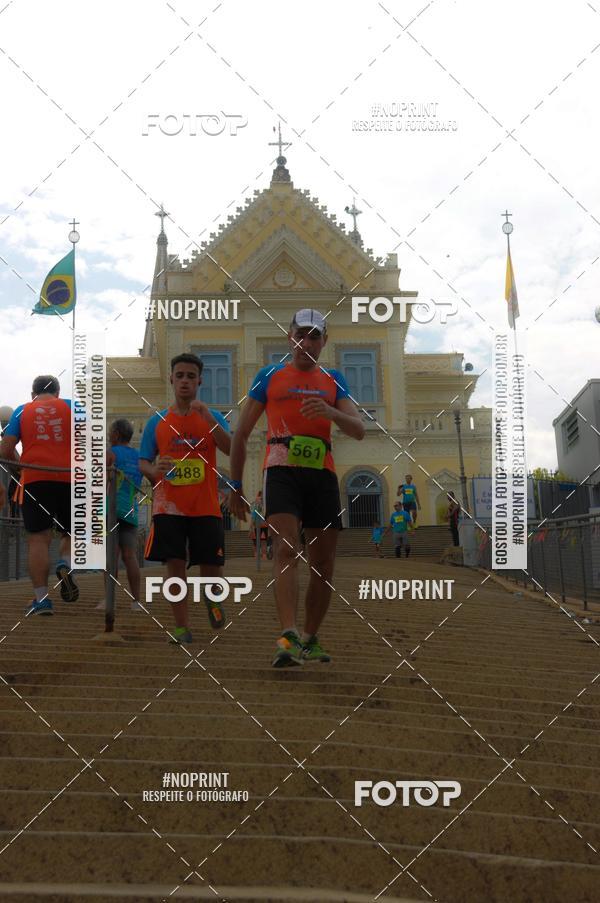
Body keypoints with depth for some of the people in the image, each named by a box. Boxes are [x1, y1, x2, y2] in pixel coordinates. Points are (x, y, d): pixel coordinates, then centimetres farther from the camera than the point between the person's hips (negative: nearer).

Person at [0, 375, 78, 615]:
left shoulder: (22, 411, 13)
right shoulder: (70, 406, 12)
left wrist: (20, 464, 23)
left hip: (34, 479, 0)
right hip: (69, 478, 0)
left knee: (38, 538, 0)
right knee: (72, 532, 16)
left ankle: (41, 599, -6)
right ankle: (65, 564, -14)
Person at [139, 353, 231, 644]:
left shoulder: (213, 418, 5)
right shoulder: (157, 421, 7)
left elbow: (232, 451, -11)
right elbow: (143, 462, 9)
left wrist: (210, 419, -23)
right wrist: (154, 471, -15)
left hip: (206, 507, 0)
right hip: (169, 507, 0)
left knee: (211, 567, -1)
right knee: (175, 565, -6)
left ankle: (211, 598, 33)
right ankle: (181, 627, 4)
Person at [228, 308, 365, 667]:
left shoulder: (334, 380, 17)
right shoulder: (270, 376, 11)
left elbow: (359, 430, 5)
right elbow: (241, 433, 13)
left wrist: (331, 412, -17)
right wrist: (236, 486, 10)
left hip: (322, 474, 4)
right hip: (282, 471, -3)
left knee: (324, 565, 5)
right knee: (286, 550, -23)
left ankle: (310, 640, 21)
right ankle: (288, 639, -33)